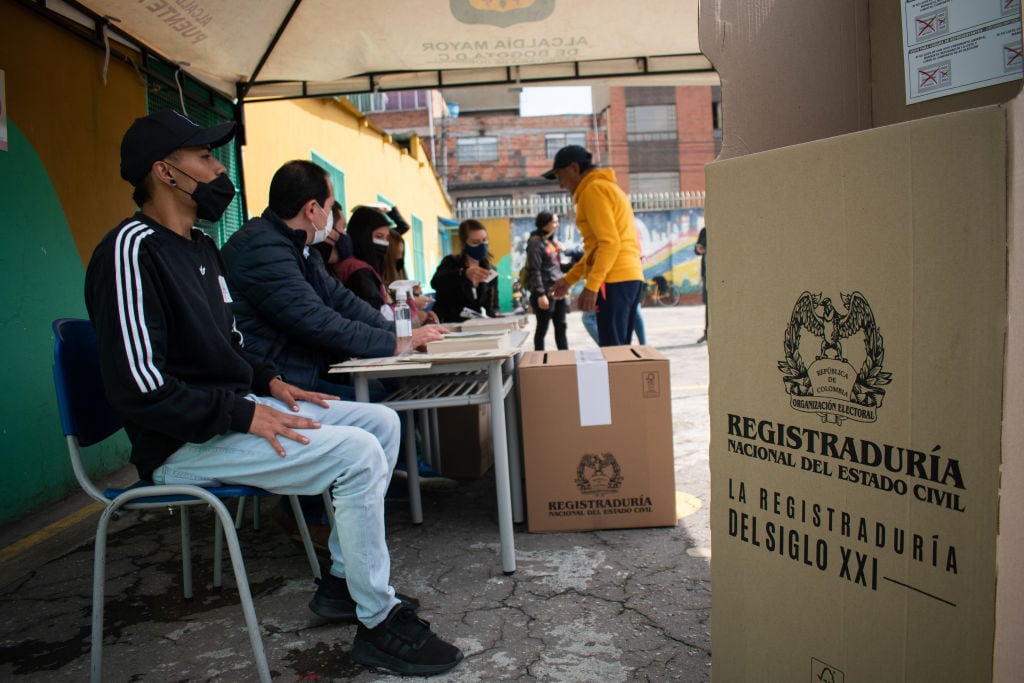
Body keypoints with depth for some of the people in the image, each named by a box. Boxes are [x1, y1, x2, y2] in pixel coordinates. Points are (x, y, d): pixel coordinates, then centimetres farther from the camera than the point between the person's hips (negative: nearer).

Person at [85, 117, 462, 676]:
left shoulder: (201, 248, 15)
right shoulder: (132, 250, -16)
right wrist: (246, 415, -22)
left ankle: (342, 581, 11)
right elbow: (138, 388, -25)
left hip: (235, 408, 10)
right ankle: (378, 621, -8)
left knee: (382, 422, 4)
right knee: (357, 453, -24)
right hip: (186, 443, -10)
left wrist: (269, 383, 6)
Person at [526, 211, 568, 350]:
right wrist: (541, 294, -22)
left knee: (561, 327, 10)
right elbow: (535, 271, -17)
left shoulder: (552, 241, 14)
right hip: (545, 291, -8)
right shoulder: (535, 243, -11)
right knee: (542, 328, 0)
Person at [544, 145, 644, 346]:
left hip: (614, 280, -10)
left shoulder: (593, 190, -7)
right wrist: (569, 279, 22)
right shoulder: (607, 187, 23)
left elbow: (609, 243, -18)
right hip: (630, 277, 10)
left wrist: (590, 287, -22)